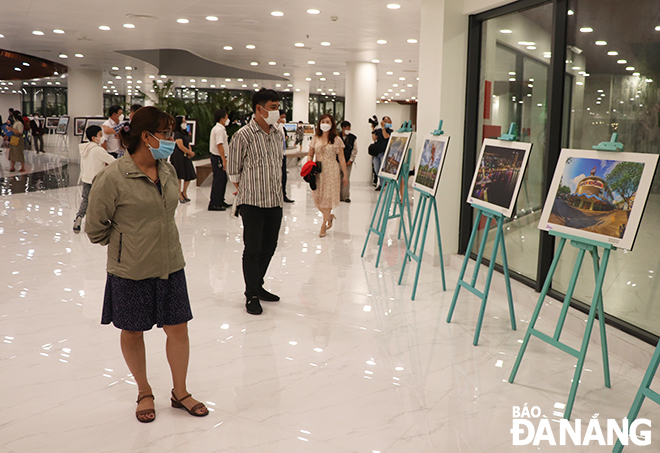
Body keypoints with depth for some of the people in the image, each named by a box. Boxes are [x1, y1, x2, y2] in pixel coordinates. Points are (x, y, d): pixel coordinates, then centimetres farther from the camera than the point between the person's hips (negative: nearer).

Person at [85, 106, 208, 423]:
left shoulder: (168, 171, 1)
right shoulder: (112, 177, -17)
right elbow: (96, 227, -7)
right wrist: (125, 246, 3)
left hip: (170, 266, 5)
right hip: (131, 272, -4)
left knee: (178, 328, 9)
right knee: (132, 333, 12)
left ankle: (180, 392, 28)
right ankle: (144, 393, 34)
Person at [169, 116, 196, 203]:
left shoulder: (185, 133, 16)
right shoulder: (177, 134, -11)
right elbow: (181, 146, -17)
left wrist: (190, 153, 1)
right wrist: (191, 153, -7)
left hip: (186, 157, 9)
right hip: (178, 156, -9)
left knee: (190, 176, 8)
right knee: (179, 176, -3)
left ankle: (184, 192, 24)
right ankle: (180, 195, 3)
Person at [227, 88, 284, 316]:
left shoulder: (277, 134, 10)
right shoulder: (243, 136, -10)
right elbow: (233, 171, -2)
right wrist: (247, 190, 7)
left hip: (275, 202, 6)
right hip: (252, 203, -6)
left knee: (268, 248, 13)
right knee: (253, 249, -1)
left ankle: (258, 286, 29)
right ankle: (251, 295, 11)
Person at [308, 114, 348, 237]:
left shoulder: (336, 140, 0)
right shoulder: (315, 139, 8)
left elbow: (341, 159, 2)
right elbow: (310, 155, 15)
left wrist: (345, 175, 2)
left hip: (331, 171, -3)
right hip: (318, 171, 3)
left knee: (328, 197, -3)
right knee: (317, 197, 2)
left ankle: (324, 225, 6)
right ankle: (330, 216, 29)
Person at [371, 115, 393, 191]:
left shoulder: (390, 131, 2)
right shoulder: (378, 130, 14)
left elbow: (386, 136, -16)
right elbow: (374, 139, 2)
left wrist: (383, 127, -13)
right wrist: (373, 129, -5)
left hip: (384, 152, -5)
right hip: (376, 152, 5)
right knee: (376, 170, 5)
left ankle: (381, 185, -2)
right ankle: (382, 182, 23)